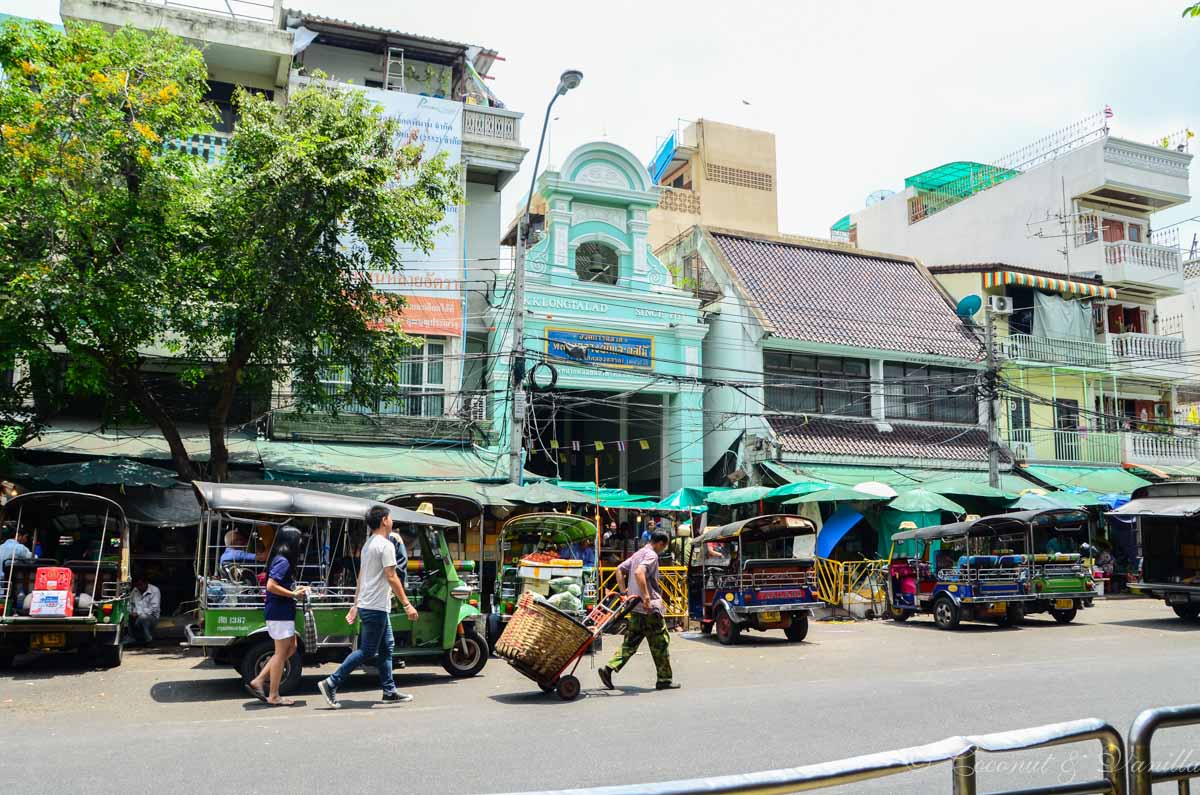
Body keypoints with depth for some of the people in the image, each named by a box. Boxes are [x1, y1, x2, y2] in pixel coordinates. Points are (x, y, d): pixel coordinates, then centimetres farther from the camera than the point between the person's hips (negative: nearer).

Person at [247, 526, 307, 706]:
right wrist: (293, 594, -16)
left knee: (290, 648, 17)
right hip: (280, 613, -10)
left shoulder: (280, 560, 13)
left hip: (282, 612, 10)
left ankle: (257, 681, 16)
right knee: (282, 653, 0)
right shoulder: (283, 562, -16)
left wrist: (295, 590, 9)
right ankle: (274, 696, 9)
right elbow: (271, 586, -24)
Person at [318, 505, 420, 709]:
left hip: (366, 605, 10)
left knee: (386, 647, 13)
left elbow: (360, 578, 17)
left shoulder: (368, 544, 14)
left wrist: (355, 605, 21)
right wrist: (407, 605, -18)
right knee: (367, 651, -4)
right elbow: (392, 578, -20)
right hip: (376, 608, -10)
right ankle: (331, 684, -1)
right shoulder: (385, 545, -15)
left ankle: (390, 692, 17)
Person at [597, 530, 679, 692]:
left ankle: (609, 669, -2)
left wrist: (623, 591, 17)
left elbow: (619, 569, 20)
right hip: (650, 608, -9)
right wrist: (646, 596, -28)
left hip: (636, 607, 9)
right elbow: (639, 572, -28)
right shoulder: (651, 555, -12)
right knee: (661, 643, 3)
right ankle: (664, 680, 10)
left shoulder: (638, 553, 17)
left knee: (630, 642, 9)